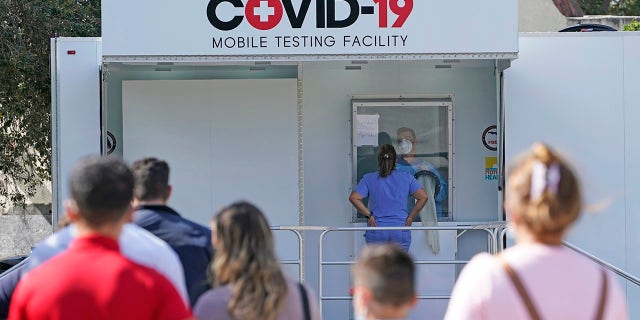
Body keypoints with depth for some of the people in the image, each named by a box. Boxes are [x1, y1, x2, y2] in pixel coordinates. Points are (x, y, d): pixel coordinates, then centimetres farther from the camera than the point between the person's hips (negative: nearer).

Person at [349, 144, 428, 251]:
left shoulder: (369, 179, 1)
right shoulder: (407, 178, 2)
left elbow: (353, 198, -10)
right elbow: (423, 197, -6)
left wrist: (369, 215, -4)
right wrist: (410, 217, 0)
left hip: (376, 232, 0)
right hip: (401, 232, 0)